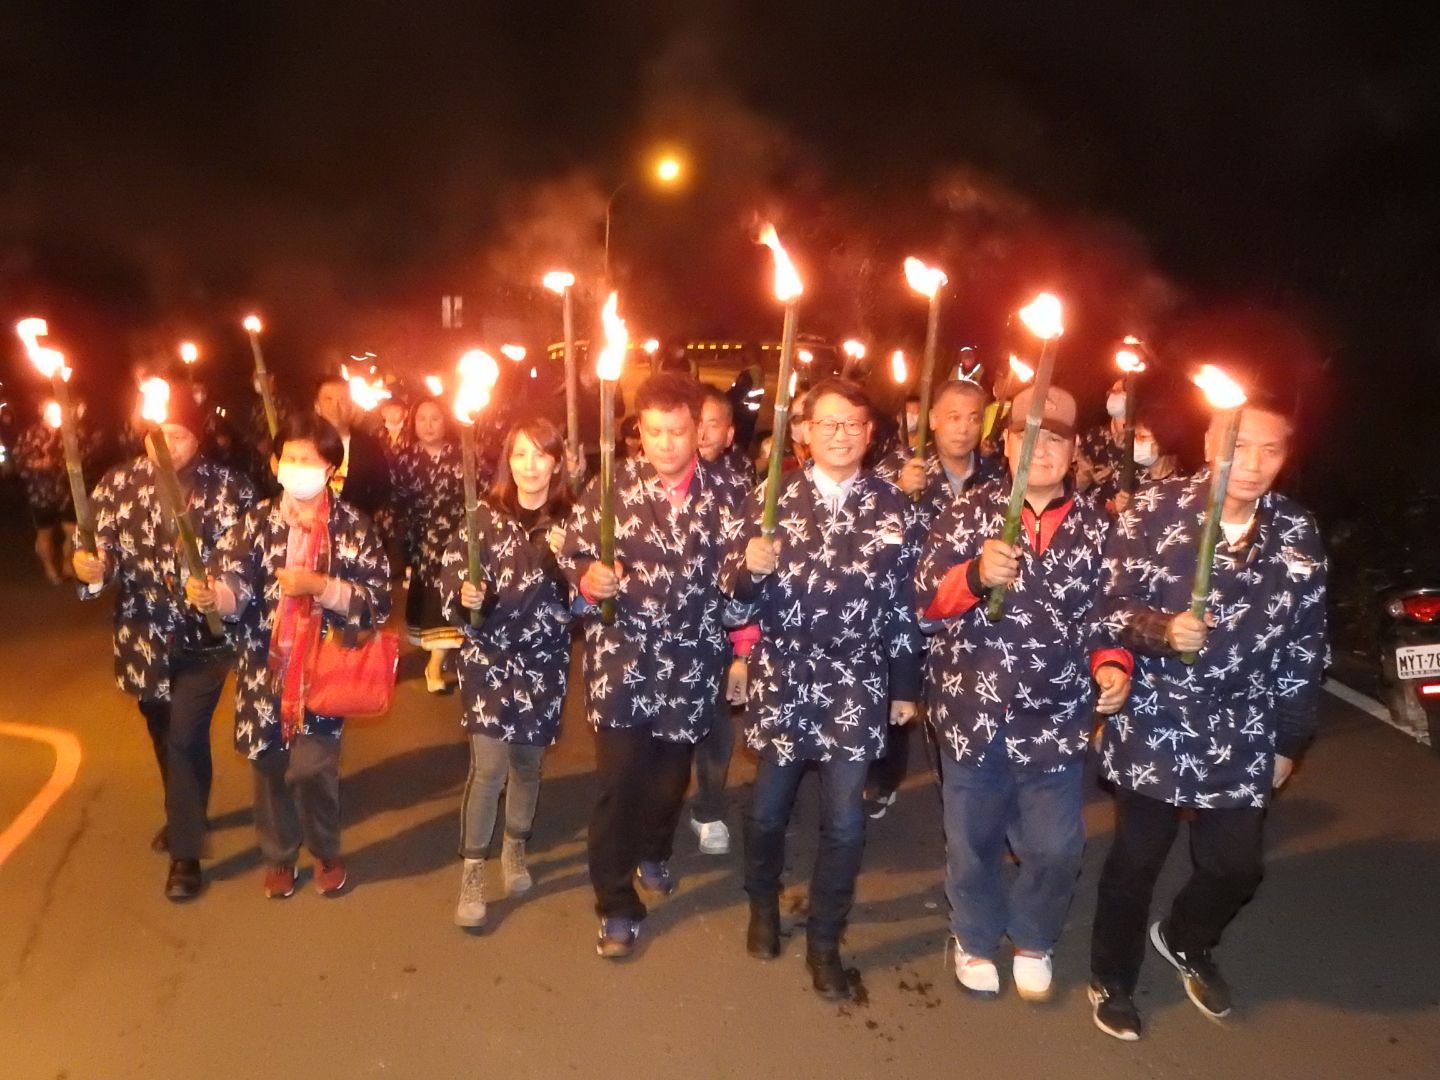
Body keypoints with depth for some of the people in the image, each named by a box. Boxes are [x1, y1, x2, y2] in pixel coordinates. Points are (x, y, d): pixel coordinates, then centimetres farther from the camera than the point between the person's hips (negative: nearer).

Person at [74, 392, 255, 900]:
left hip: (204, 635, -4)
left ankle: (186, 852, 11)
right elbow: (106, 552, -1)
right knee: (163, 734, 21)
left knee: (187, 738, -6)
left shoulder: (228, 488, -10)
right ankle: (184, 816, 46)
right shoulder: (119, 483, -2)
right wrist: (92, 568, -23)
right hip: (143, 635, 4)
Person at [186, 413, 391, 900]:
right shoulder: (256, 521, 2)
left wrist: (320, 585, -20)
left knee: (314, 769, -6)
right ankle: (279, 856, 37)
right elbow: (235, 586, -11)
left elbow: (378, 603, -8)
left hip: (324, 668, -2)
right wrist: (212, 595, -34)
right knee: (269, 766, 12)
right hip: (265, 669, 2)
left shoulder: (354, 526, -2)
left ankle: (326, 852, 23)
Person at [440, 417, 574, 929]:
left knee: (528, 762, 15)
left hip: (545, 663, 2)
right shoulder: (483, 518, -4)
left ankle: (514, 849, 39)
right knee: (489, 765, -7)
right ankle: (472, 873, 10)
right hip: (489, 658, -2)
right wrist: (465, 597, -23)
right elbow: (451, 579, -2)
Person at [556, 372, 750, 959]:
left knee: (671, 775, 16)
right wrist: (587, 579, -25)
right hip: (621, 661, -2)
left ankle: (653, 854, 47)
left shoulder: (725, 494, 1)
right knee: (618, 780, -1)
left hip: (690, 665, 2)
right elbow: (572, 552, -3)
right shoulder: (611, 486, -4)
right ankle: (617, 905, 18)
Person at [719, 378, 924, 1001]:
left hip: (857, 690, 0)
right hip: (781, 684, 0)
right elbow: (735, 590, -2)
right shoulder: (772, 498, -1)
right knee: (768, 808, 14)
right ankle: (763, 904, 43)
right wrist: (749, 568, -24)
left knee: (844, 823, 5)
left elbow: (904, 604, 4)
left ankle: (824, 942, 27)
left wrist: (905, 686, 6)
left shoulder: (893, 510, 1)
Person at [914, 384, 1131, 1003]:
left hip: (1055, 719, 2)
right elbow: (927, 598, -14)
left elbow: (1105, 612, 9)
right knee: (972, 842, 16)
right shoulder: (969, 512, -4)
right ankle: (975, 938, 43)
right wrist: (977, 573, -33)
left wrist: (1111, 663, -10)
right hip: (972, 713, -1)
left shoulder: (1098, 525, 2)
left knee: (1056, 848, 11)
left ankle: (1033, 940, 41)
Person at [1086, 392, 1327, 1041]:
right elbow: (1108, 607, -11)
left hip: (1243, 741, 4)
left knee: (1238, 866, 14)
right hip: (1153, 731, -3)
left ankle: (1185, 941, 47)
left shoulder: (1299, 535, -1)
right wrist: (1160, 628, -30)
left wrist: (1289, 740, 8)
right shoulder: (1155, 510, -13)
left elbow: (1304, 647, 6)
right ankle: (1112, 978, 38)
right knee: (1136, 861, 12)